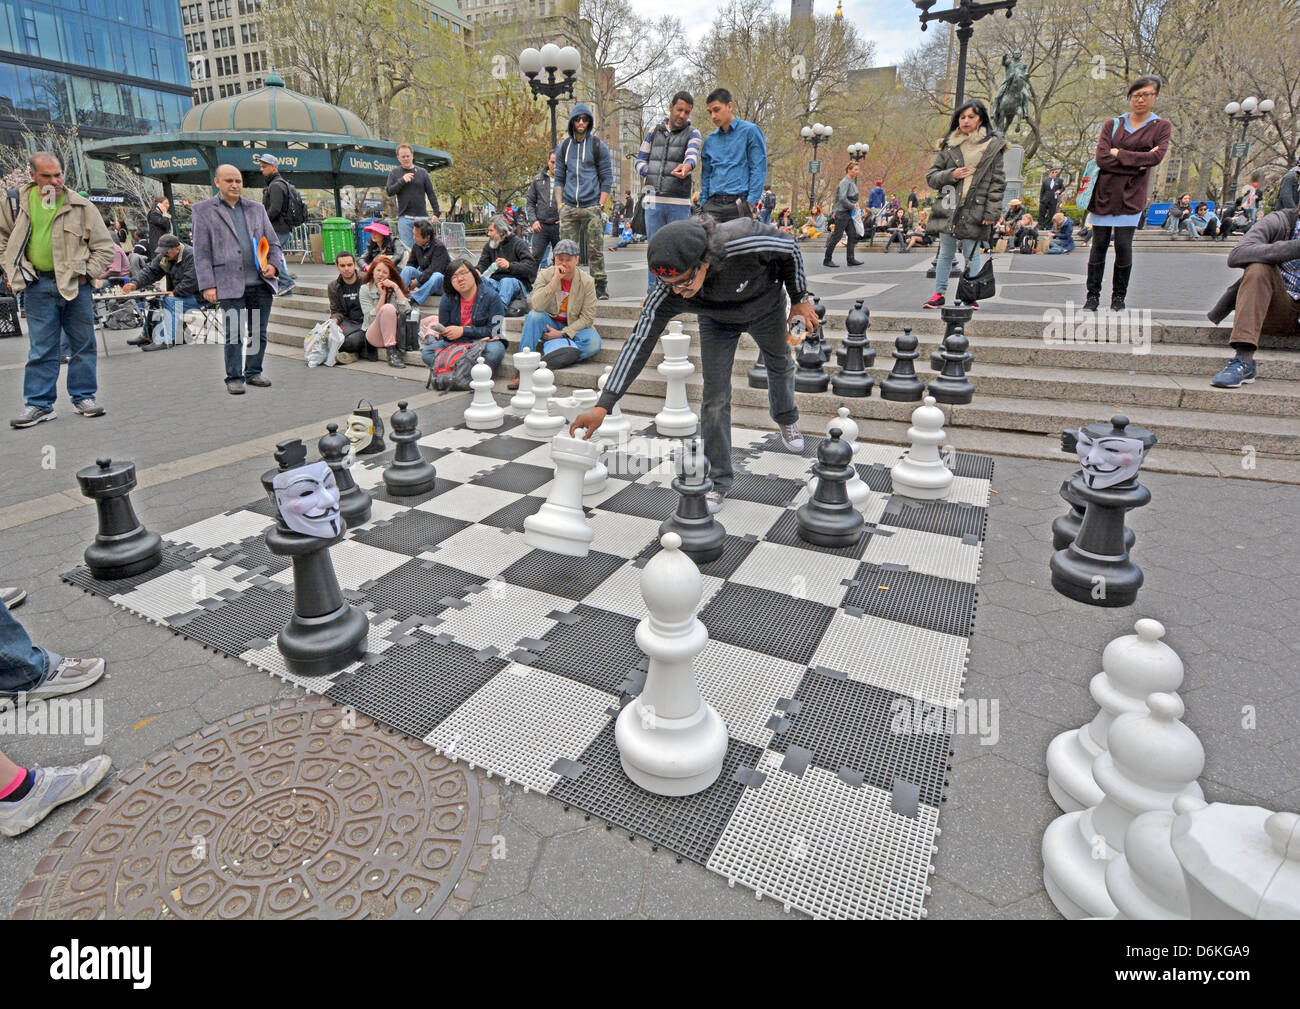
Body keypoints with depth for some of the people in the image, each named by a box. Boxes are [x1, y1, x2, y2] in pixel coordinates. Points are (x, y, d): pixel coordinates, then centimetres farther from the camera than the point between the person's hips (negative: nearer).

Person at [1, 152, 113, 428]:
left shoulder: (80, 206, 0)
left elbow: (104, 247, 4)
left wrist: (86, 273, -5)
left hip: (75, 285, -1)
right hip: (38, 285, 1)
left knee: (82, 343, 6)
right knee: (41, 348, 2)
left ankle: (83, 397, 18)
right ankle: (39, 404, 8)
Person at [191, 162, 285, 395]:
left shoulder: (257, 208, 16)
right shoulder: (204, 210, 6)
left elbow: (273, 243, 18)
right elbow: (201, 252, 2)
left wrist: (273, 265, -3)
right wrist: (207, 285, -7)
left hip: (261, 283, 4)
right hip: (230, 284, -3)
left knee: (259, 332, 8)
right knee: (234, 334, -4)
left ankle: (254, 372, 21)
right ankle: (234, 378, 6)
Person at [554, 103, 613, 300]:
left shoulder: (598, 145, 5)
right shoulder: (563, 146, 14)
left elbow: (607, 178, 4)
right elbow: (559, 177, 18)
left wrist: (600, 205, -6)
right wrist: (560, 204, 7)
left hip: (592, 207, -3)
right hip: (569, 208, 3)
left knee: (596, 249, -5)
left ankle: (600, 286, 1)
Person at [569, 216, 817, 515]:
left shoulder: (745, 242, -46)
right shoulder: (667, 295, -39)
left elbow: (790, 248, -25)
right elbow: (639, 343, -37)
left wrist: (800, 299, -13)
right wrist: (603, 405, -43)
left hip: (766, 306, 1)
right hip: (718, 320, 0)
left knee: (780, 364, 24)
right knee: (715, 397, -9)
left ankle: (786, 418, 58)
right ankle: (717, 482, 5)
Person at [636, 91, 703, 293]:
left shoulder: (692, 133, 3)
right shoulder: (655, 131, 13)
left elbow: (693, 153, -19)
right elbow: (640, 160, 15)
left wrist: (687, 166, -42)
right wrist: (650, 173, -5)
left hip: (679, 202, -2)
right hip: (653, 200, 3)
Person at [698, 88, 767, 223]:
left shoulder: (750, 131, 4)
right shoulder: (709, 140, 18)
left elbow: (758, 169, -2)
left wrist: (750, 202, -10)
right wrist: (703, 203, 9)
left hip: (738, 204, -4)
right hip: (712, 205, 4)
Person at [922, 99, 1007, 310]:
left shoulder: (992, 146, 5)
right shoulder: (948, 146, 11)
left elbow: (998, 182, 2)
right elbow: (931, 176, 11)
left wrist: (991, 212, -6)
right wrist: (950, 175, -9)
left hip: (974, 211, -2)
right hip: (948, 208, 2)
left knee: (971, 255, 0)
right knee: (945, 253, 6)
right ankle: (939, 293, 14)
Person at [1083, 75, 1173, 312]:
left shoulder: (1162, 126, 7)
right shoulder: (1112, 124, 10)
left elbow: (1156, 157, -8)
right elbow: (1102, 158, -4)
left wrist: (1118, 154, -7)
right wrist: (1137, 163, -10)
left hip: (1132, 194, -1)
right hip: (1105, 192, 1)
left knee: (1123, 245, -9)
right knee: (1098, 245, -1)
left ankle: (1119, 297, 1)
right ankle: (1093, 295, 6)